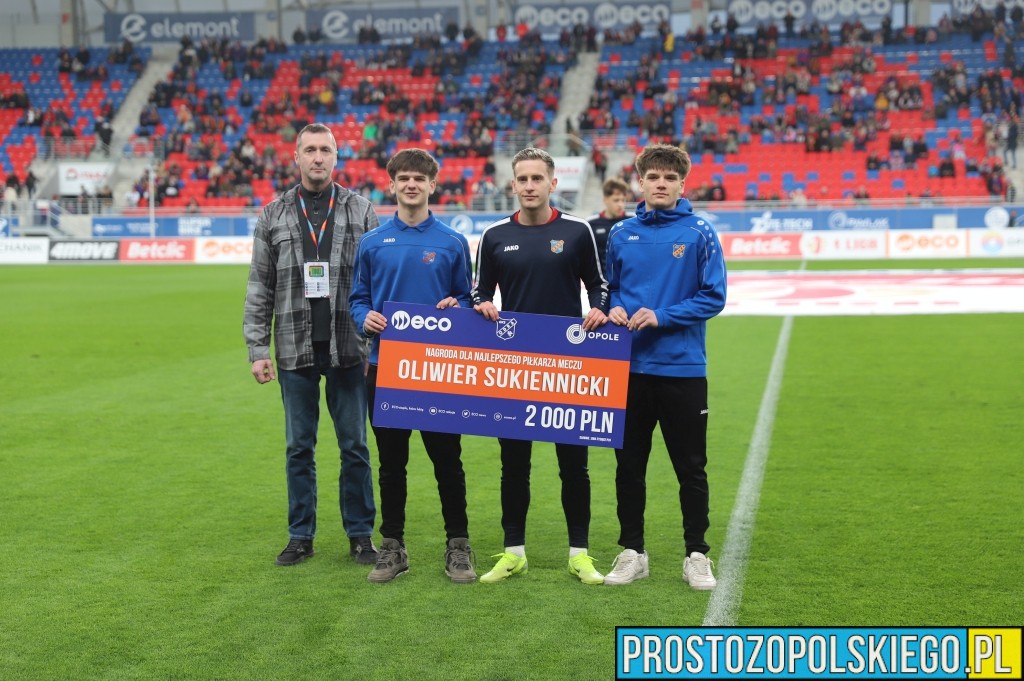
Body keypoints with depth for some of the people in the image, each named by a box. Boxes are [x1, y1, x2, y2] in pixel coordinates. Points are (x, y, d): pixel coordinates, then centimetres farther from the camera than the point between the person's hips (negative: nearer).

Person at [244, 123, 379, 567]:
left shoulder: (361, 211, 3)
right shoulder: (274, 216, 5)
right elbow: (259, 288, 5)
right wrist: (258, 349, -1)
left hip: (348, 350, -1)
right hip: (296, 351, 1)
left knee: (354, 446, 6)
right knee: (299, 447, 9)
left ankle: (360, 535, 17)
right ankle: (301, 536, 20)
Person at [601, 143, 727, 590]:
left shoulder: (700, 234, -3)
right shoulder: (621, 234, 6)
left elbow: (713, 297, -7)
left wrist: (662, 316, -16)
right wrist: (614, 309, -8)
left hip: (683, 368, -3)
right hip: (630, 367, 3)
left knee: (691, 467, 5)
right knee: (629, 465, 10)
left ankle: (697, 556, 17)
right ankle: (632, 552, 22)